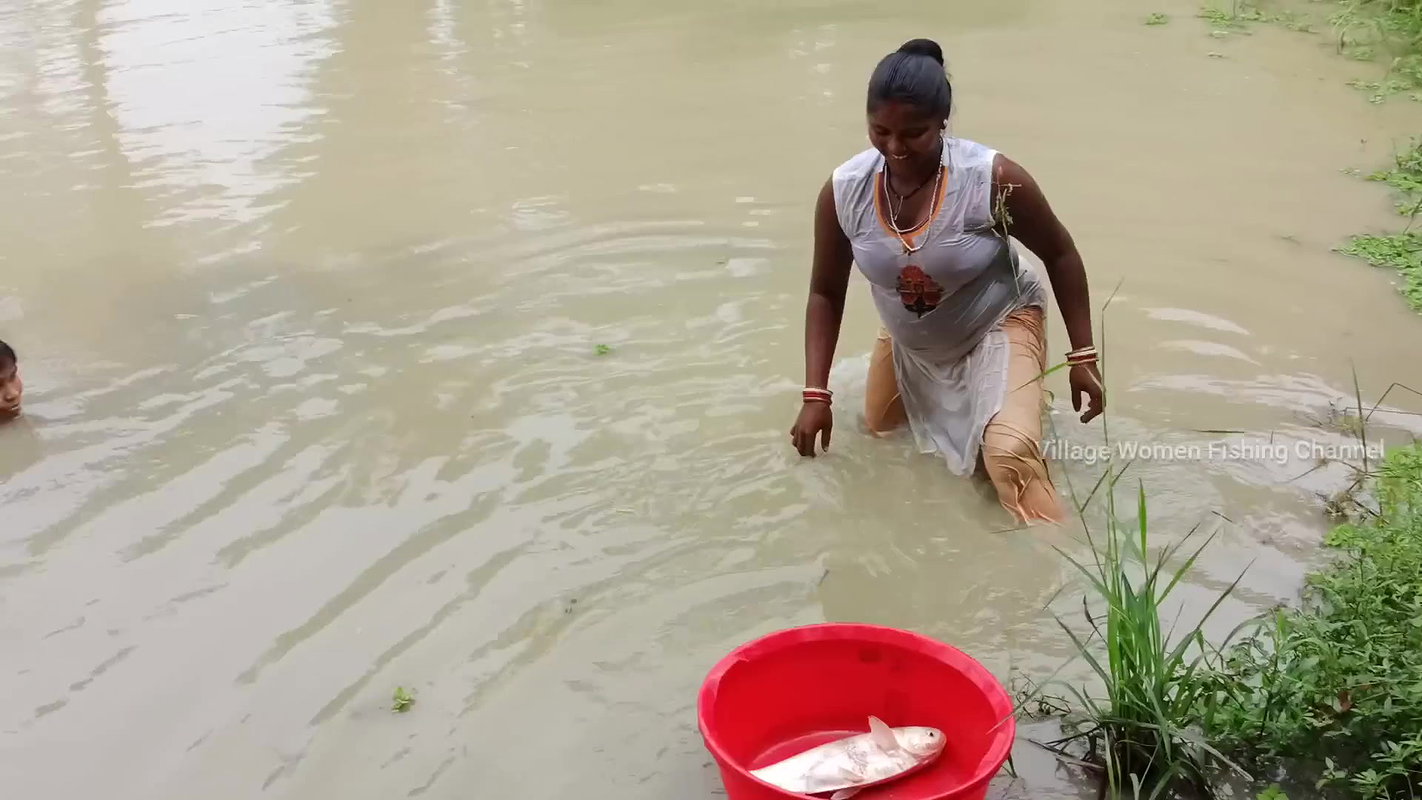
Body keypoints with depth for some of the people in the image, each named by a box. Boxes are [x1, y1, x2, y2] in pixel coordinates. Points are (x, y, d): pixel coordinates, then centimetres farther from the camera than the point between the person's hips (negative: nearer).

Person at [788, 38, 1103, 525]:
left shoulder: (993, 180, -31)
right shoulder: (843, 191, -22)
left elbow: (1060, 254, -14)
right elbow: (826, 293, -9)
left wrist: (1083, 357, -14)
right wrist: (816, 395, -15)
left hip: (997, 326, -4)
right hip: (909, 343, 5)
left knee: (1010, 453, -27)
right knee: (880, 429, 25)